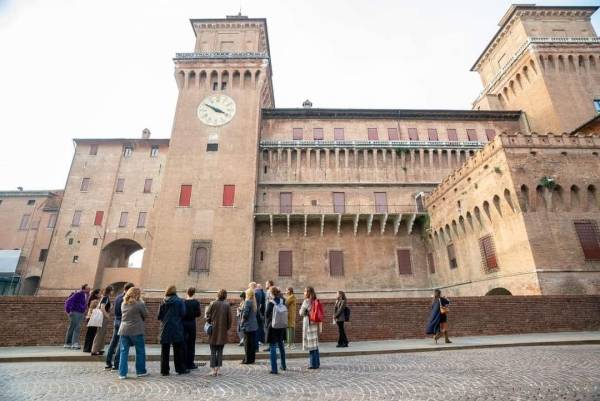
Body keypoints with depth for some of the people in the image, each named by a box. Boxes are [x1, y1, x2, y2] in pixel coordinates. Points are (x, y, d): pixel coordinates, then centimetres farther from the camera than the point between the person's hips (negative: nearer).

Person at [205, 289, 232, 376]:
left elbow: (207, 316, -4)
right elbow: (229, 319, -2)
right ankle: (218, 369, 12)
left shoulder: (212, 304, -6)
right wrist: (227, 328, 10)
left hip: (213, 331, 0)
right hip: (223, 331, 0)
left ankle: (214, 370, 9)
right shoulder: (227, 305, -4)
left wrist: (209, 323, 13)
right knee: (220, 351, 11)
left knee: (213, 351, 9)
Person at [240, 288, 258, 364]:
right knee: (253, 343, 13)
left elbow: (245, 314, -18)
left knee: (247, 343, 2)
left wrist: (242, 321, -3)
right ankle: (252, 358, 22)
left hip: (248, 326, -8)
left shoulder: (247, 302, -16)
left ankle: (247, 360, 9)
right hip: (254, 325, 8)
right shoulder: (254, 302, 8)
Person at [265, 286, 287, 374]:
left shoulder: (270, 303, -15)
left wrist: (267, 324, 8)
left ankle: (274, 369, 5)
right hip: (281, 327, 5)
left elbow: (267, 315, -9)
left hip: (273, 327, -5)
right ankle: (283, 366, 32)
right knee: (281, 345, 20)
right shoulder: (282, 301, -3)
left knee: (273, 347, 4)